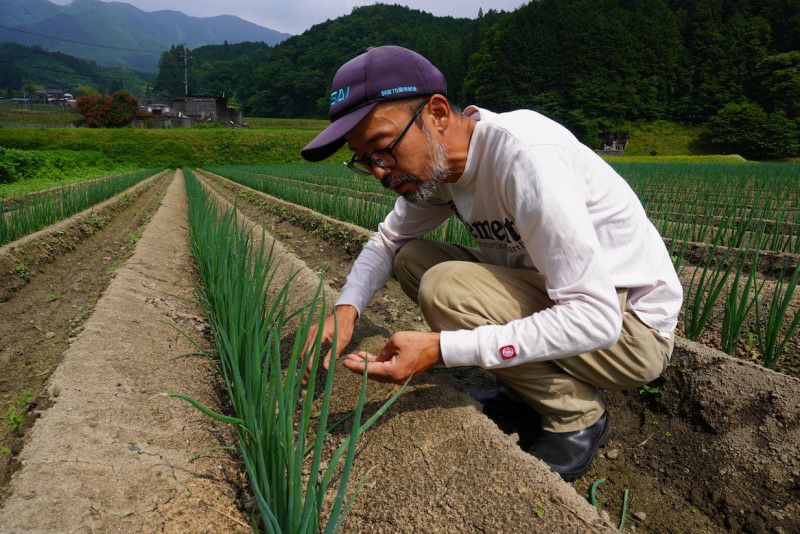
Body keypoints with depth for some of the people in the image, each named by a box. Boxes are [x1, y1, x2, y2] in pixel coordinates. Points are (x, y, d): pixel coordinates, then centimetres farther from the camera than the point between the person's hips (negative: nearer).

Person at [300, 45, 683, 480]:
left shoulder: (524, 156, -29)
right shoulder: (436, 162, -3)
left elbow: (597, 319, -31)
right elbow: (388, 240, 10)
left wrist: (440, 349, -34)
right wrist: (346, 308, -10)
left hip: (630, 328, -7)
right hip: (553, 294, 8)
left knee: (445, 288, -27)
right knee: (412, 258, -1)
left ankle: (577, 417, -4)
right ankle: (526, 393, 6)